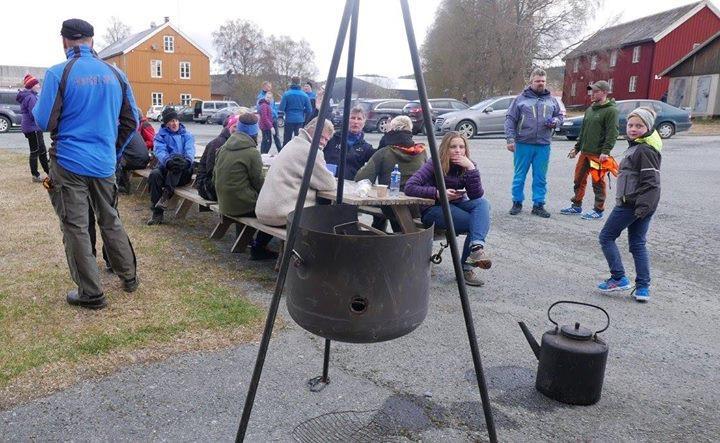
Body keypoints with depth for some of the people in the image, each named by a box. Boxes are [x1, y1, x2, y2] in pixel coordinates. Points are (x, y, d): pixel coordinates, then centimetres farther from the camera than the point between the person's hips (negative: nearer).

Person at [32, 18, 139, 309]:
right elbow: (131, 121, 9)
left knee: (75, 228, 4)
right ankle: (129, 277, 27)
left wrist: (36, 107, 15)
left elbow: (44, 122, -7)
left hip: (70, 163, -4)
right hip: (104, 164, 4)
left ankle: (91, 294, 9)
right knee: (110, 221, 18)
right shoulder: (115, 74, 4)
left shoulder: (58, 74, -9)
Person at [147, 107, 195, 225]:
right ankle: (157, 213, -28)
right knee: (154, 174, -32)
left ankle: (167, 193, -36)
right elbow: (160, 151, -8)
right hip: (166, 167, 1)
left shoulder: (187, 135, 14)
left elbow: (190, 150, -6)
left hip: (183, 172, -1)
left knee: (179, 163, -35)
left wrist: (187, 160, -32)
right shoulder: (160, 135, 13)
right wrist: (168, 161, -33)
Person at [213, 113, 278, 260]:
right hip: (242, 206, -8)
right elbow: (258, 182, -10)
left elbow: (215, 178, 12)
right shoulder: (252, 152, -16)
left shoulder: (223, 148, 6)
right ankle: (258, 247, 3)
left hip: (224, 204, 8)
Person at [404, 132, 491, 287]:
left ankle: (477, 247, -40)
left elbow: (477, 195, -16)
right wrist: (438, 193, -32)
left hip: (457, 205, 5)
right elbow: (409, 187, -25)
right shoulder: (434, 165, -14)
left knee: (482, 203, -25)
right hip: (433, 209, -5)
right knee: (475, 223, -25)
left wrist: (471, 168, -26)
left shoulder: (466, 167, -2)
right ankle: (466, 267, -19)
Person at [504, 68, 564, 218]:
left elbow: (559, 116, 20)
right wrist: (510, 139, -9)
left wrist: (555, 121, -4)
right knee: (519, 176, 5)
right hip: (523, 144, -3)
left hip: (543, 146, 3)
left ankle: (538, 204, 16)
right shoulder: (521, 98, 2)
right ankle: (517, 202, 17)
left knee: (540, 177, 7)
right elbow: (510, 119, -1)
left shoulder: (551, 100, 12)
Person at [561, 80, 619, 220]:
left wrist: (605, 151, -22)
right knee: (579, 179, 13)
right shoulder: (589, 110, 16)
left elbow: (612, 133, -15)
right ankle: (576, 205, 25)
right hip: (584, 152, 8)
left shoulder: (611, 110, -9)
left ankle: (598, 210, 10)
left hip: (599, 154, -8)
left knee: (598, 183, 0)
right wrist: (576, 148, 20)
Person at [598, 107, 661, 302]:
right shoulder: (636, 147, 14)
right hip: (640, 205, 10)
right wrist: (644, 206, 18)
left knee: (606, 236, 2)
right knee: (637, 244, 12)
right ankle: (643, 287, 14)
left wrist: (643, 206, -24)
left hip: (631, 204, -10)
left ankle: (618, 278, 5)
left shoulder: (644, 150, -17)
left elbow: (651, 181, -21)